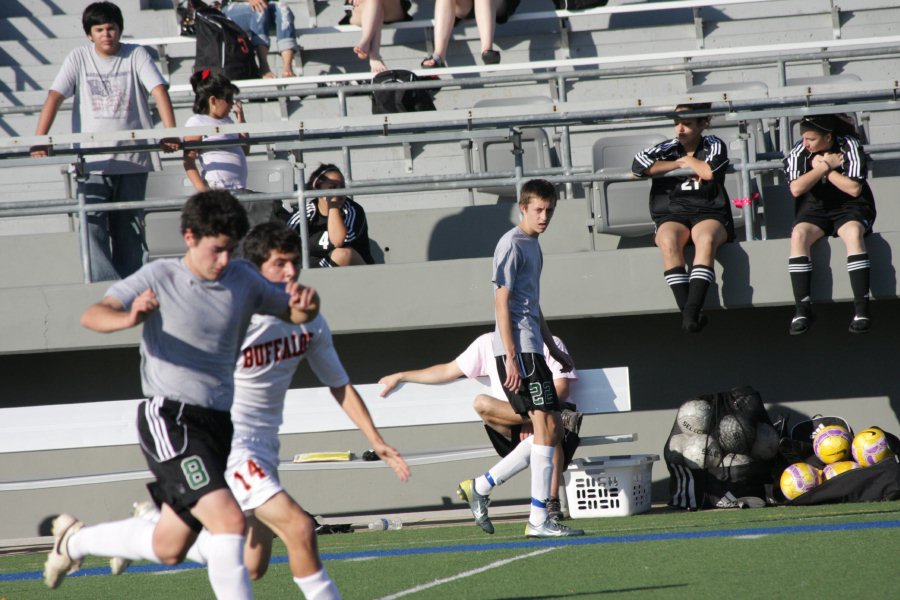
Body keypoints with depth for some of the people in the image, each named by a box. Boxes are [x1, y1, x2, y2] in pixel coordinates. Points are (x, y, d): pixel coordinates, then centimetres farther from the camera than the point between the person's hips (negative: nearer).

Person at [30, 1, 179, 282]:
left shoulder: (136, 55, 1)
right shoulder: (79, 58, 3)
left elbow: (159, 89, -10)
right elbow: (55, 97, -5)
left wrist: (170, 133, -25)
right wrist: (39, 141, -17)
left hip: (132, 159, 0)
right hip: (92, 160, 0)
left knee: (130, 228, 7)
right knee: (92, 224, -14)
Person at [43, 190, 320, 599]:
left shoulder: (243, 280, 7)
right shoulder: (160, 278, -7)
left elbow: (292, 313, 18)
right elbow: (92, 316, -15)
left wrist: (305, 304, -8)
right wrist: (129, 318, -38)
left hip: (217, 423, 7)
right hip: (169, 418, -7)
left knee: (168, 549, 14)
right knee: (228, 519, -24)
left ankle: (73, 539, 38)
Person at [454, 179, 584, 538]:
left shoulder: (532, 246, 20)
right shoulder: (512, 244, -9)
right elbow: (502, 303, -15)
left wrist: (553, 349, 30)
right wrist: (511, 356, -20)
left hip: (531, 350, 10)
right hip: (519, 350, -10)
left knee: (550, 434, 9)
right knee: (547, 428, -12)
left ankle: (479, 488, 14)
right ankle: (538, 521, -11)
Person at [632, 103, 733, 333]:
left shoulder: (714, 146, 11)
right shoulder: (667, 149, 15)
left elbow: (709, 172, -10)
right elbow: (639, 164, -4)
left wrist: (687, 160, 6)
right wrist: (679, 164, -2)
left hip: (708, 215, -1)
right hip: (671, 216, 1)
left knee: (706, 238, -38)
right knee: (669, 241, -36)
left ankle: (692, 310, -47)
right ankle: (686, 308, -41)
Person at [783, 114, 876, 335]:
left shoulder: (850, 147, -8)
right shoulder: (798, 153, -2)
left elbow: (854, 188, -15)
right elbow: (796, 189, -14)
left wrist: (822, 166, -13)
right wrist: (827, 166, -15)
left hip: (849, 207, -2)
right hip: (814, 210, 2)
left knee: (854, 233, -37)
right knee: (798, 235, -31)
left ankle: (861, 309, -37)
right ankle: (802, 310, -32)